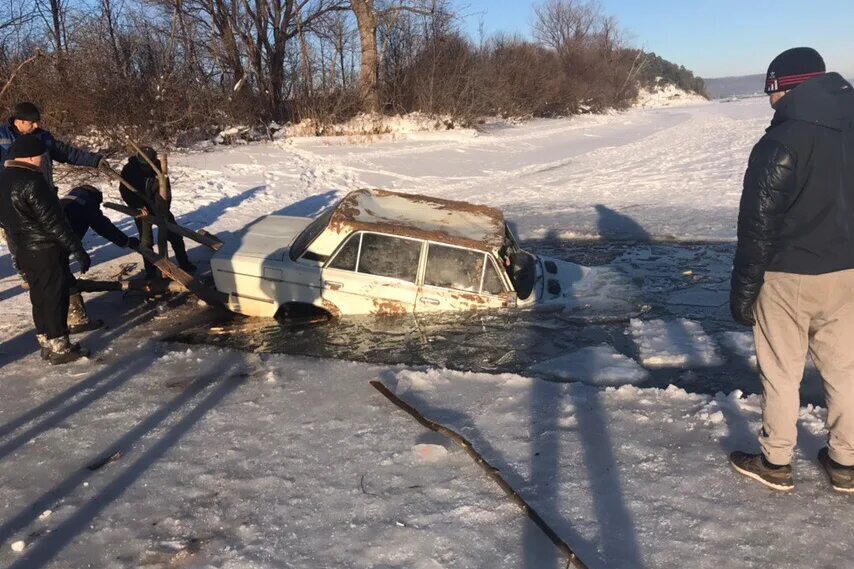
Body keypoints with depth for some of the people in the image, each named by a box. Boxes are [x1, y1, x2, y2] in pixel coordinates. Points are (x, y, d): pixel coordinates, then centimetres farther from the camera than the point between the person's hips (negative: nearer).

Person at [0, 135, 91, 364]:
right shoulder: (32, 182, -21)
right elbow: (53, 222, -23)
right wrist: (78, 249, -19)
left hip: (24, 252, 9)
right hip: (47, 251, -9)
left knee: (39, 297, 16)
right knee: (55, 297, -1)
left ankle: (46, 343, 24)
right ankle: (59, 348, 5)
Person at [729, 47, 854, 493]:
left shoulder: (780, 144, -18)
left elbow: (759, 227, -18)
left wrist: (743, 291, -10)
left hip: (789, 277, -6)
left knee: (781, 373, 8)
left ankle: (776, 463, 21)